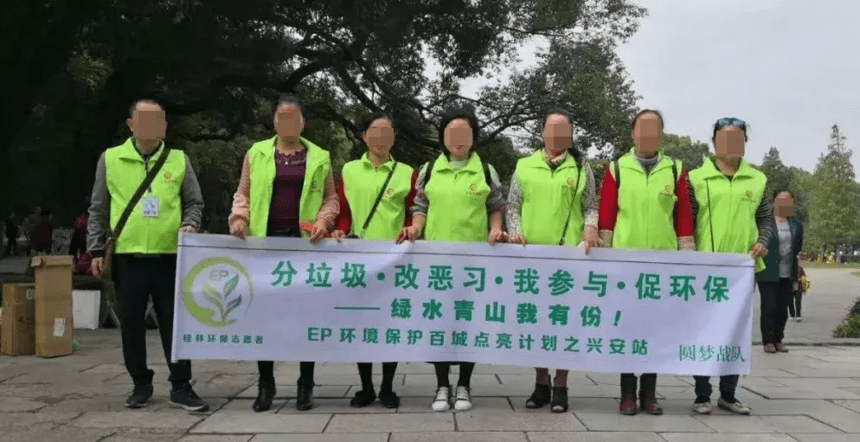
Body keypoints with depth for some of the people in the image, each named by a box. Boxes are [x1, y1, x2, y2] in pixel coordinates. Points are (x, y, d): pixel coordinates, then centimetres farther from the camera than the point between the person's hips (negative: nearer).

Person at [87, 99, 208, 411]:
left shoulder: (179, 160, 7)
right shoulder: (110, 159, 6)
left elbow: (194, 202, 11)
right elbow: (98, 209, 8)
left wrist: (190, 225, -9)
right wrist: (96, 249, 3)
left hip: (169, 256, 0)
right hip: (127, 256, 0)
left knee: (175, 322, 1)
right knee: (132, 324, 7)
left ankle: (181, 387, 8)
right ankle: (141, 384, 21)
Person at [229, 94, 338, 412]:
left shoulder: (319, 157, 10)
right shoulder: (256, 153, 12)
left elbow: (331, 198, 11)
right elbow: (243, 193, 12)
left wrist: (323, 219, -7)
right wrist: (239, 216, -6)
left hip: (305, 242, -1)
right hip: (265, 240, 1)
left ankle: (305, 385, 10)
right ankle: (265, 385, 12)